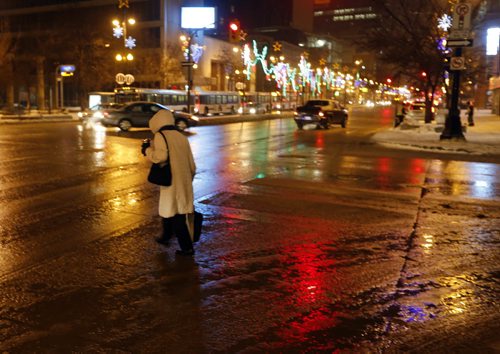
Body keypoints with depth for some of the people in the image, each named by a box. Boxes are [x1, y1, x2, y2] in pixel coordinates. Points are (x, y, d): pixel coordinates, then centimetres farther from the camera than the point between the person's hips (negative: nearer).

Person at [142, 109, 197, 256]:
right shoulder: (182, 137, 14)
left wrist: (147, 150, -4)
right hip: (184, 182, 7)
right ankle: (165, 237, 41)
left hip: (170, 182, -7)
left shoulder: (160, 136, -6)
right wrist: (189, 179, 26)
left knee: (175, 215, 0)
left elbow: (160, 156, -23)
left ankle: (187, 248, 2)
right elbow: (192, 164, 14)